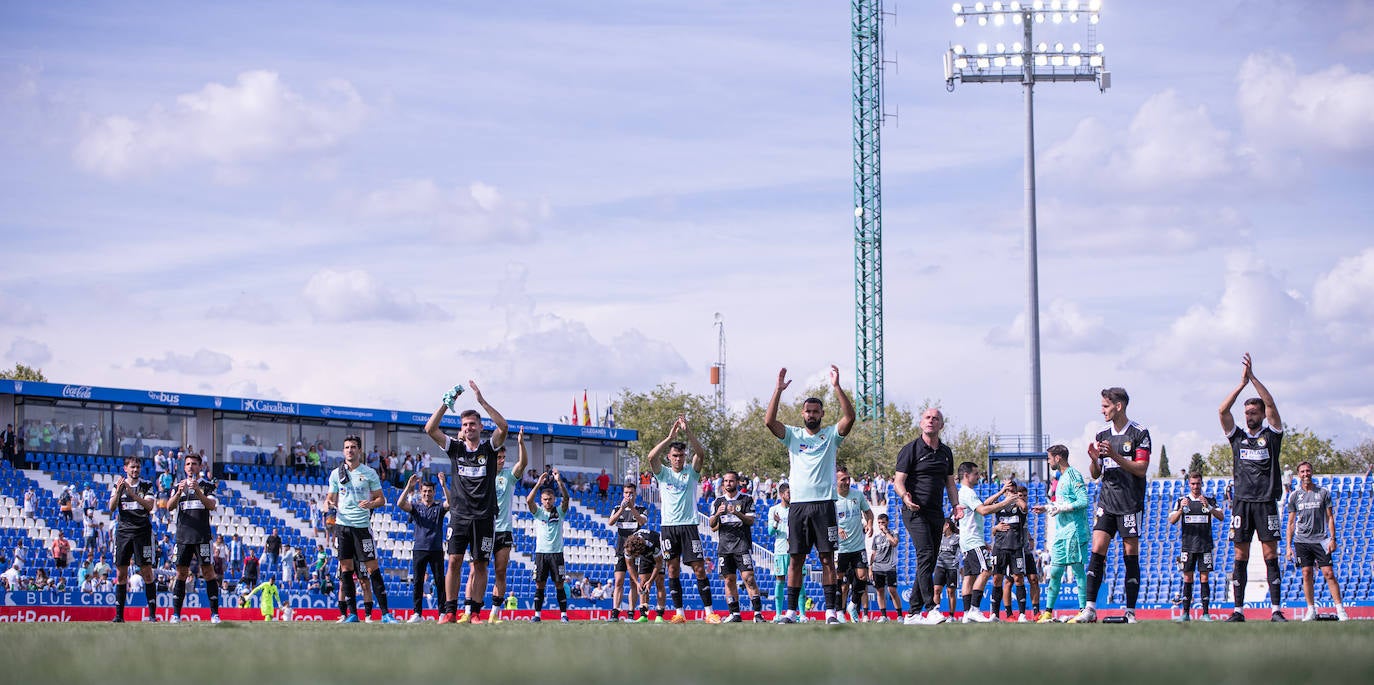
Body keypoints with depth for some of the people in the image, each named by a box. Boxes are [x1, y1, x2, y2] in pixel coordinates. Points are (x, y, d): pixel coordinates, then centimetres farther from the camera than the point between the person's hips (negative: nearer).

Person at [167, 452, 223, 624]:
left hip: (202, 536, -2)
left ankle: (214, 613, -5)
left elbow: (212, 505, -8)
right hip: (183, 536, 2)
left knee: (208, 572, -6)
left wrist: (198, 491, -22)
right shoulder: (178, 486, 14)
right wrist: (179, 492, -17)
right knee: (181, 573, 2)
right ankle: (176, 613, 5)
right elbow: (169, 507, 1)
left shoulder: (207, 485, 6)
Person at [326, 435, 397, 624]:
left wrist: (371, 504, -15)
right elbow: (330, 499, 16)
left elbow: (381, 499, 6)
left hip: (362, 525, -2)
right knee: (346, 569, 1)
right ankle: (352, 613, 7)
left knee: (373, 567, -6)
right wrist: (329, 505, -7)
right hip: (342, 525, 2)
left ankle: (385, 613, -6)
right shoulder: (336, 473, 10)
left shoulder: (369, 473, 4)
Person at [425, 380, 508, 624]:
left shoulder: (489, 447, 4)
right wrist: (446, 403, -10)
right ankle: (450, 612, -3)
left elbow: (503, 426, -14)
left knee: (480, 564, 1)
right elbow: (430, 429, -2)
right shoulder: (455, 447, 8)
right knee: (454, 561, -5)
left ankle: (474, 611, 4)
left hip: (484, 516, -1)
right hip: (459, 514, 1)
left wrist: (482, 401, -17)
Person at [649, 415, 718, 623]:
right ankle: (679, 613, 6)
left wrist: (688, 432, -20)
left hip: (689, 526, -1)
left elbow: (701, 454, -10)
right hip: (669, 526, 1)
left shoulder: (691, 472, 8)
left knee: (699, 568, -6)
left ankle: (709, 612, -6)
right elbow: (652, 457, -10)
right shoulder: (663, 473, 9)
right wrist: (670, 437, -18)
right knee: (673, 571, 1)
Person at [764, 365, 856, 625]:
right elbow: (769, 421, -5)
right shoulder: (793, 435, 11)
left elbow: (849, 417, -9)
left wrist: (837, 386, -15)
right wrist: (778, 390, -11)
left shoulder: (831, 435, 8)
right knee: (795, 559, 2)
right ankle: (791, 610, 5)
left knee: (827, 558, -2)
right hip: (798, 504, 1)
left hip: (824, 504, -1)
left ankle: (830, 611, -2)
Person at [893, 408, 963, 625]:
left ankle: (913, 612, 12)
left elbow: (950, 483, 23)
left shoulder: (946, 452, 16)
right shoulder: (911, 449, -2)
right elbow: (898, 482, -6)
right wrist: (905, 496, -27)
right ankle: (932, 609, -28)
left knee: (929, 563, 6)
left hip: (936, 514, 7)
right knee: (926, 554, -21)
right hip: (915, 511, -7)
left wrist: (955, 505, 6)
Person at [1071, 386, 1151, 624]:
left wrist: (1115, 456, -20)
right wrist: (1094, 459, -6)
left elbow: (1141, 469, -10)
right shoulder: (1102, 435, 12)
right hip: (1106, 502, 4)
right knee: (1097, 551, -7)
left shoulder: (1139, 433, -4)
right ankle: (1090, 609, -9)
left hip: (1131, 504, -4)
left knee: (1130, 556, -2)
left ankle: (1130, 612, 2)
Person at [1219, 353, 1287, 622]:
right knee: (1241, 557, 1)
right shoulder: (1237, 437, 13)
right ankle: (1238, 611, 1)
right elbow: (1222, 410, 0)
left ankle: (1276, 610, -6)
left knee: (1271, 555, -5)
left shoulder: (1271, 436, 7)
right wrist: (1242, 383, -4)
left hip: (1266, 502, -2)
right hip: (1241, 501, 2)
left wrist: (1253, 377, -7)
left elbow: (1271, 404, -5)